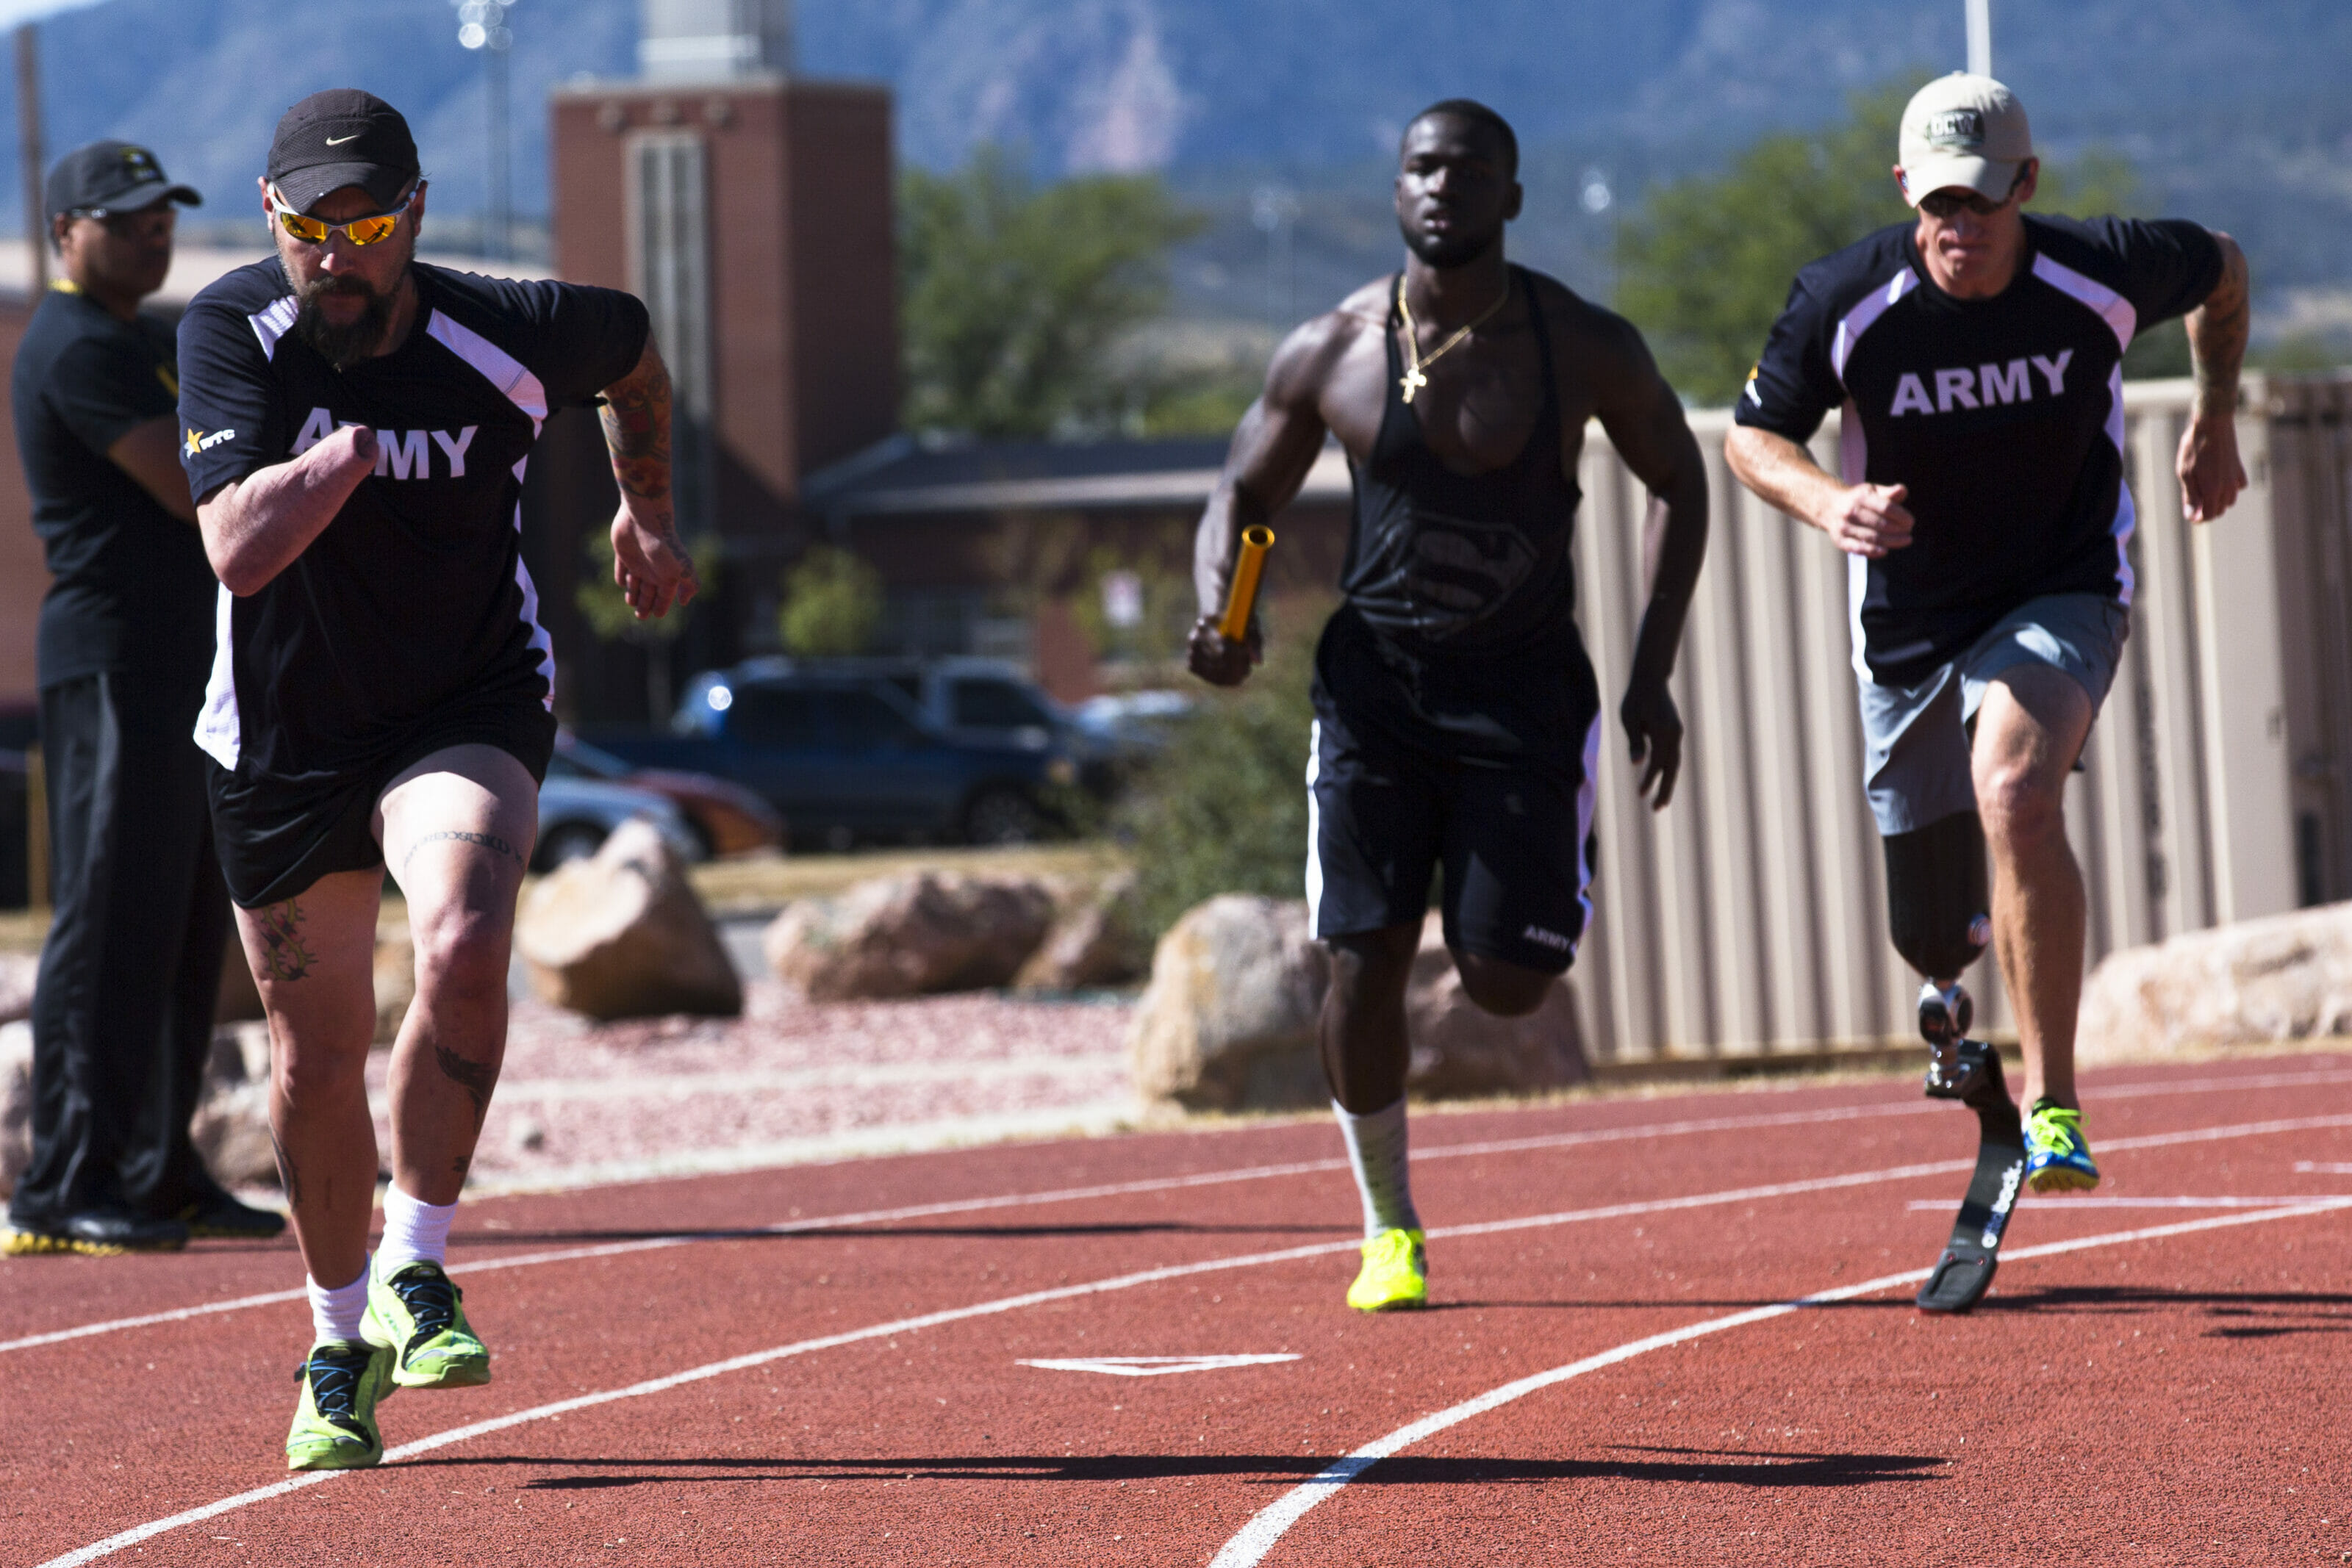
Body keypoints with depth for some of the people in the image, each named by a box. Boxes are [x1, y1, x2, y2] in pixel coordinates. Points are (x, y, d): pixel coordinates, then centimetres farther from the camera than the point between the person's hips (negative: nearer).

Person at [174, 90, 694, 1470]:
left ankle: (416, 1273, -14)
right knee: (318, 1056, 9)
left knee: (464, 952, -29)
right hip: (284, 729, 1)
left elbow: (634, 346, 10)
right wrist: (360, 441, -30)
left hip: (471, 708, -1)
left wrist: (647, 513, 16)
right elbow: (241, 550, -29)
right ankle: (341, 1342, 30)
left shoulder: (514, 336, -16)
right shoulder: (235, 331, -17)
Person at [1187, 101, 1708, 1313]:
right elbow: (1244, 497, 7)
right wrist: (1220, 610, -15)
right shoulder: (1330, 356, -6)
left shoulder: (1586, 349, -7)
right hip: (1377, 680, 1)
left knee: (1507, 982, -7)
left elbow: (1680, 483, 7)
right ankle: (1388, 1228, 13)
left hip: (1524, 685, -1)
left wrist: (1654, 670, 0)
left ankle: (1553, 885, 32)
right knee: (1364, 964, -7)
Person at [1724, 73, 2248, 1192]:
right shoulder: (1846, 302, -17)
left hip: (2064, 593, -2)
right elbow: (1752, 436, -4)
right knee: (1932, 931, 12)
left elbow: (2222, 269, 8)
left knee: (2016, 794, -34)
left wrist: (2214, 419, 8)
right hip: (1906, 626, 2)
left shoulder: (2103, 275, -16)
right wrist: (1827, 503, -24)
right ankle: (1951, 976, 55)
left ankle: (2055, 1110, -27)